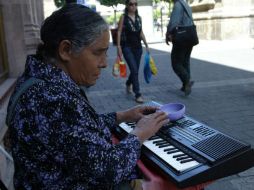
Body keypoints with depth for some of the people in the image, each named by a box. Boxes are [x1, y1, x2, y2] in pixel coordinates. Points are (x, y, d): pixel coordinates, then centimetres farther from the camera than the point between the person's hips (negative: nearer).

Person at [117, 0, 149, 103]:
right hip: (127, 47, -5)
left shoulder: (139, 17, 10)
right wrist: (119, 46, -12)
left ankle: (128, 84, 43)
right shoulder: (123, 17, -3)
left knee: (135, 70, 12)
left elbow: (141, 33, 15)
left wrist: (146, 45, 11)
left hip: (138, 47, 5)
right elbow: (119, 32, -6)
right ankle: (138, 94, -7)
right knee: (134, 70, -13)